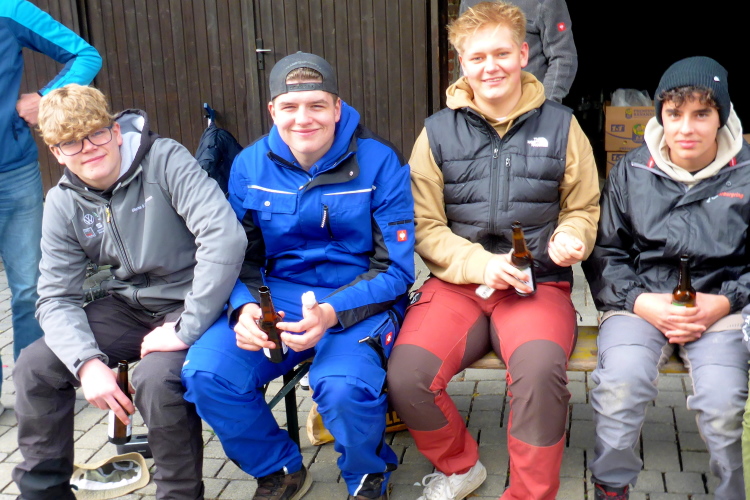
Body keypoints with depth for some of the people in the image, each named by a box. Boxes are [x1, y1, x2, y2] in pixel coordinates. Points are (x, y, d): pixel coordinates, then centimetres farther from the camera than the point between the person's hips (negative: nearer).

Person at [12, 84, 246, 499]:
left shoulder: (165, 161, -17)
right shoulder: (63, 204, 0)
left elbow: (225, 236, -30)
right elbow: (57, 298, -3)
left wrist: (187, 328, -28)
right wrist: (87, 362, -22)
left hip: (190, 303, -5)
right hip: (128, 306, 6)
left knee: (156, 379, -32)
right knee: (34, 367, -7)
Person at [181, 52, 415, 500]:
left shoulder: (380, 164, -7)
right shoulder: (250, 166, 4)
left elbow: (396, 268, -8)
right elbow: (241, 257, 10)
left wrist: (332, 312, -25)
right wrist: (246, 307, -14)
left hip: (362, 300, -3)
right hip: (278, 296, 4)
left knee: (344, 384, -34)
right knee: (205, 373, -22)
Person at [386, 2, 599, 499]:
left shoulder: (560, 125, 8)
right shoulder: (438, 132, 7)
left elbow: (583, 209, 16)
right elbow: (426, 227, 4)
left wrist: (571, 238, -7)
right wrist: (479, 264, -12)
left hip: (539, 284, -1)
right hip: (457, 281, 1)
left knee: (540, 369, -34)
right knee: (406, 375, -24)